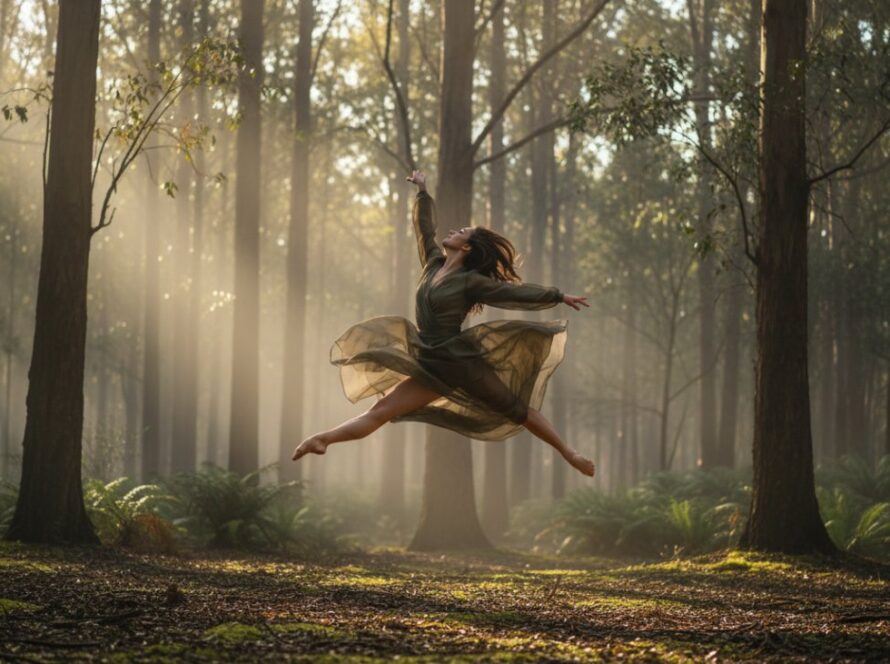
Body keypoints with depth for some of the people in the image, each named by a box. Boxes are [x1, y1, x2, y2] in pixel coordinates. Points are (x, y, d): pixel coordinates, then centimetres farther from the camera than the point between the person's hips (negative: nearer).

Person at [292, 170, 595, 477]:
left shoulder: (471, 282, -8)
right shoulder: (434, 263, 9)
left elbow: (517, 292, -2)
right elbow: (424, 227, 22)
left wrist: (560, 297, 1)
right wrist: (422, 192, 30)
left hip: (462, 363, -6)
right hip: (432, 366, 6)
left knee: (516, 410, 3)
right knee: (381, 411, -4)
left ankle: (569, 454, 13)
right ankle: (323, 439, -14)